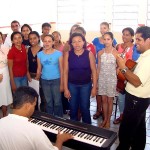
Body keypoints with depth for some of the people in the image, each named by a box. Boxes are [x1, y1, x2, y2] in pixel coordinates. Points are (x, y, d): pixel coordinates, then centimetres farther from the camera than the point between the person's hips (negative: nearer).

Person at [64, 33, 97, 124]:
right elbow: (65, 72, -3)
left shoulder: (89, 54, -7)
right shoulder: (68, 54, -5)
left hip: (86, 85, -1)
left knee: (85, 108, 6)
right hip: (72, 85, 1)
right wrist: (65, 88, -4)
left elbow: (94, 71, -4)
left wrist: (94, 87, -6)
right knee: (73, 108, 12)